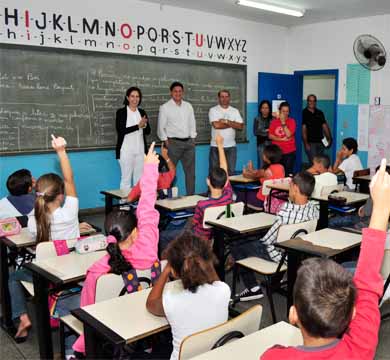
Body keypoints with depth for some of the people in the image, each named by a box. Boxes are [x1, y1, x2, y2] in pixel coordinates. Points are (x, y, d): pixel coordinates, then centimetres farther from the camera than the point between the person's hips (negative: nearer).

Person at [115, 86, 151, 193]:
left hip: (140, 150, 4)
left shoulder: (142, 112, 11)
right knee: (126, 178, -1)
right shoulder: (121, 112, -2)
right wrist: (138, 126, -19)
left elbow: (148, 131, 9)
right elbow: (121, 130, -13)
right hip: (126, 150, -4)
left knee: (140, 179, 7)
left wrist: (144, 125, -14)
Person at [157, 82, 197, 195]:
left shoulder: (188, 106, 12)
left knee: (190, 172, 9)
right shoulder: (165, 107, -2)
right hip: (173, 143, -5)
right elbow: (161, 127, -2)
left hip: (188, 142, 5)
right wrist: (166, 142, -7)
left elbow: (192, 123, 16)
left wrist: (192, 139, 8)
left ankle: (191, 196, 17)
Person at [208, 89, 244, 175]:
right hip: (216, 146, -2)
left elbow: (241, 126, -3)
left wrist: (226, 121, -13)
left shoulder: (235, 111, 9)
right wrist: (232, 124, -7)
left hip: (231, 146, 3)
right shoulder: (213, 110, -1)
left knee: (231, 171, 5)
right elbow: (216, 125, -16)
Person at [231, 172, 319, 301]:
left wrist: (260, 240, -2)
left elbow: (267, 240, -25)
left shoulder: (287, 210, -34)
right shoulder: (314, 208, -14)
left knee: (236, 246, 8)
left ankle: (253, 289, 14)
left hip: (281, 255, -7)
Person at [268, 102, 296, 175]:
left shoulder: (292, 121, 1)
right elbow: (270, 136, -1)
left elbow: (288, 134, -12)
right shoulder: (274, 121, 6)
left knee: (288, 173, -3)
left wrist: (283, 122, -13)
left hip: (289, 152, -1)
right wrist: (282, 139, -10)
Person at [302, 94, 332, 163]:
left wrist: (329, 139, 0)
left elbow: (324, 126, 11)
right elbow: (303, 129, -8)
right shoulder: (304, 113, -5)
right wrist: (306, 143, -14)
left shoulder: (320, 113, 11)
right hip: (310, 143, -5)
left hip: (320, 142, 5)